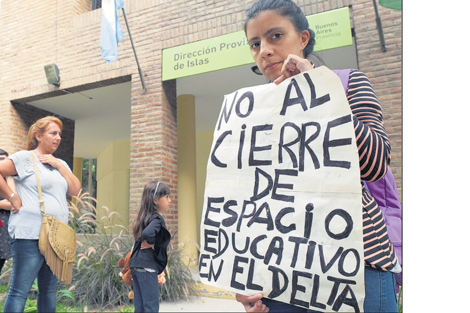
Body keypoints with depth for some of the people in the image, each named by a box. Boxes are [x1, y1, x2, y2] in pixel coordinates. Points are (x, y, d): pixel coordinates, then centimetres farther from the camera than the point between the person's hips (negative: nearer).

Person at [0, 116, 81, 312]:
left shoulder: (60, 164, 16)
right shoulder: (25, 157, -3)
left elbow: (75, 190, 7)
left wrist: (59, 165, -1)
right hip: (30, 235, -7)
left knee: (49, 291, 13)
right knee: (19, 292, -3)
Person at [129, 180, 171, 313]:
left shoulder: (145, 217, 13)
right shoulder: (157, 219, -15)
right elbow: (147, 233, -33)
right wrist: (151, 244, -16)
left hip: (136, 265, 9)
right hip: (147, 267, -9)